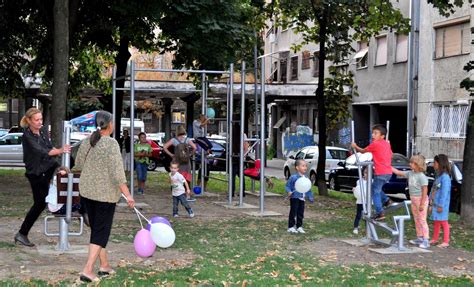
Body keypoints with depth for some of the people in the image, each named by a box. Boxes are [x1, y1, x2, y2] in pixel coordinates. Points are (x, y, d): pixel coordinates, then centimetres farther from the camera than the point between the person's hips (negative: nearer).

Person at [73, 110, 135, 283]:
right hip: (105, 193, -7)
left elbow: (78, 165, 15)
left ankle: (104, 265, 25)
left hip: (87, 190, 7)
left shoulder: (87, 141, 5)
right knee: (101, 231, 0)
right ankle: (87, 270, -7)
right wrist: (128, 195, -19)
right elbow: (117, 172, -20)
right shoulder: (111, 144, -16)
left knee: (96, 228, 16)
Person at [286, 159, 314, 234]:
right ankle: (291, 227, 4)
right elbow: (287, 186, -8)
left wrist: (310, 197, 18)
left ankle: (299, 227, 20)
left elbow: (308, 190, 20)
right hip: (295, 198, -6)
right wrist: (289, 192, -25)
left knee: (300, 214, 10)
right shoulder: (293, 177, -11)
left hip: (302, 199, 6)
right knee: (293, 213, -3)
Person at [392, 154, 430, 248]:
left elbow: (425, 190, -19)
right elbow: (398, 172, 15)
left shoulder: (422, 176, -17)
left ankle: (426, 240, -7)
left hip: (421, 200, -9)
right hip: (413, 200, 9)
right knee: (416, 220, 14)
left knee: (422, 220, -9)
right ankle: (419, 238, 24)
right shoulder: (410, 174, 7)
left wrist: (422, 204, -21)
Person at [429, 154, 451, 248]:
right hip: (435, 204, 9)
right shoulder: (438, 177, 13)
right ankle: (435, 239, 25)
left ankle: (446, 242, 2)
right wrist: (431, 203, 17)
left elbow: (444, 193, -19)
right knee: (436, 222, 16)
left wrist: (440, 205, -20)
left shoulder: (445, 177, -16)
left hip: (441, 205, -9)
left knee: (443, 222, -3)